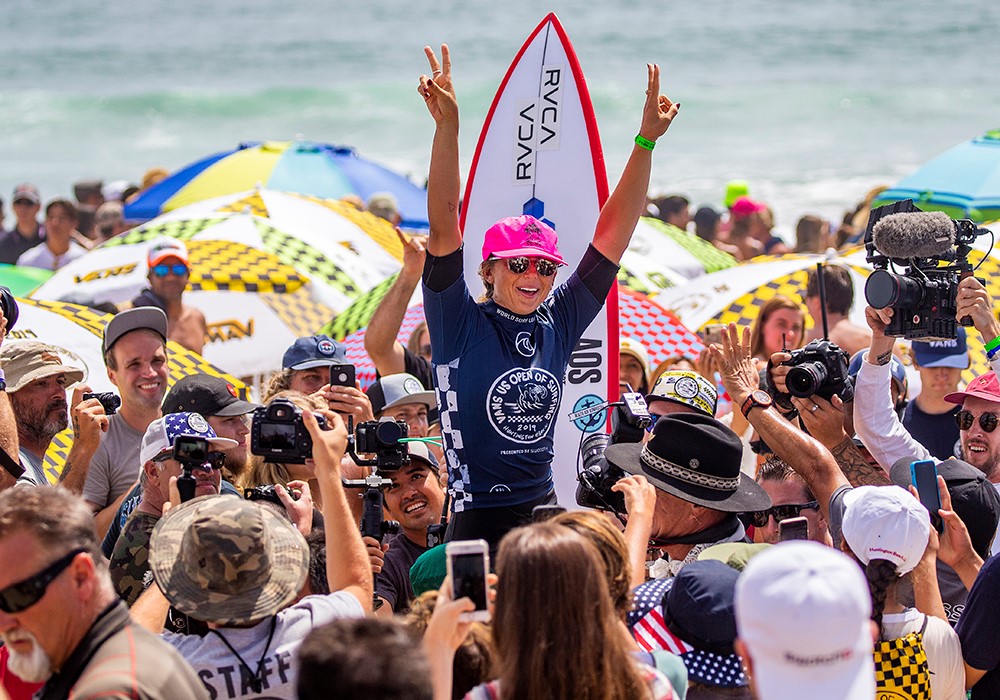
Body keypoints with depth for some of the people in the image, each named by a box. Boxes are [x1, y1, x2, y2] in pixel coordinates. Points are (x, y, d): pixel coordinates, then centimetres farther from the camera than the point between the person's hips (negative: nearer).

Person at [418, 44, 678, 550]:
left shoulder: (560, 323, 6)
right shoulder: (462, 324, -4)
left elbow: (613, 232, 6)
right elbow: (444, 224, -14)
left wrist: (646, 140, 1)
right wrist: (447, 127, -24)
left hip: (546, 513, 4)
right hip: (476, 521, -4)